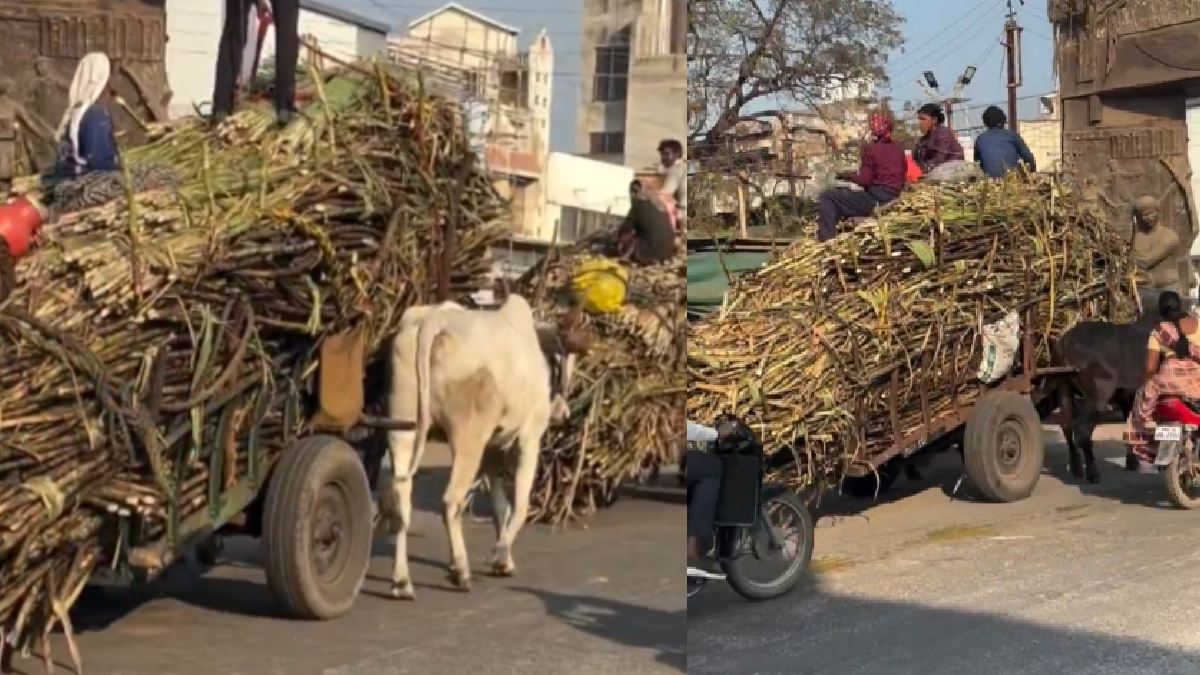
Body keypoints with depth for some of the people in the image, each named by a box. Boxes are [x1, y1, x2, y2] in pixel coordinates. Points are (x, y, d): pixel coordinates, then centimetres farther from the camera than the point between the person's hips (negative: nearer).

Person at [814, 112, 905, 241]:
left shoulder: (870, 148, -9)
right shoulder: (897, 148, 10)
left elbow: (865, 181, -13)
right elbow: (904, 173, 17)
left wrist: (847, 176, 5)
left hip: (876, 199, -8)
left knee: (826, 198, -6)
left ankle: (828, 242, -16)